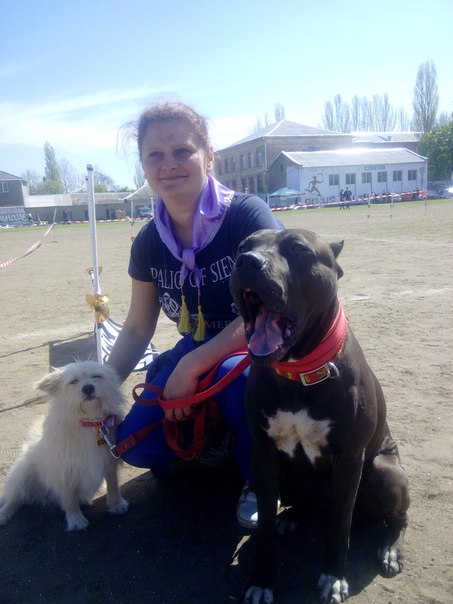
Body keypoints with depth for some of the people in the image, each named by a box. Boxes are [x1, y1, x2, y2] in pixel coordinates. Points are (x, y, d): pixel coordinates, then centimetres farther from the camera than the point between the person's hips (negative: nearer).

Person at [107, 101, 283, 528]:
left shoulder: (247, 215, -22)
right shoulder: (149, 242, -5)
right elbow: (137, 329, 6)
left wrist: (190, 368, -27)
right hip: (198, 348, 5)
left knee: (232, 374, -39)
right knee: (136, 445, -12)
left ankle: (258, 478, -6)